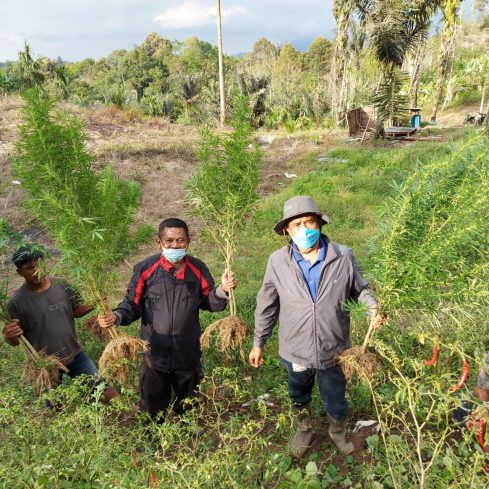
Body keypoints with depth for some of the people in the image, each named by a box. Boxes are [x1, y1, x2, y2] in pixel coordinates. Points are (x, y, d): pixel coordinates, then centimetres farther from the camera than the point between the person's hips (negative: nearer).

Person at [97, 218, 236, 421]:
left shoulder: (198, 269, -6)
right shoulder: (145, 269, -13)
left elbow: (209, 303, 1)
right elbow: (133, 305, -6)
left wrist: (222, 290, -17)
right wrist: (116, 317, -24)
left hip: (188, 356, 2)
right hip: (155, 356, -2)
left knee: (188, 412, 26)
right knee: (152, 414, 19)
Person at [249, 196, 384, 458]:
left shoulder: (343, 257, -16)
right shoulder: (278, 261, -14)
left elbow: (360, 289, 0)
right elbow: (267, 306, -3)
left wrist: (373, 307, -21)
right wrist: (258, 343, 4)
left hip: (333, 351, 0)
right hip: (295, 351, 1)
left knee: (336, 402, 24)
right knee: (299, 398, 28)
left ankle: (338, 433, 58)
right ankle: (304, 431, 60)